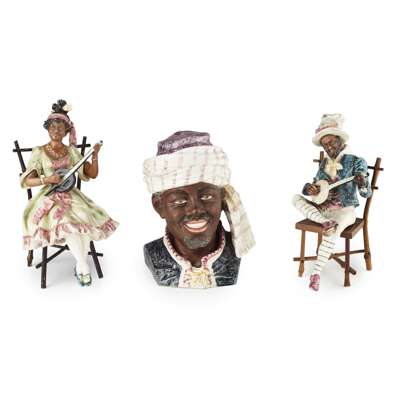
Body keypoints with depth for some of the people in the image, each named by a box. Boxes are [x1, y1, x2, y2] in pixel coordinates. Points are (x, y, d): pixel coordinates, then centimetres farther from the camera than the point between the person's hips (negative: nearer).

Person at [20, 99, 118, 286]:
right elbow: (25, 181, -3)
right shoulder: (39, 152, 1)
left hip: (71, 195, 3)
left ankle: (80, 264, -14)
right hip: (49, 198, -2)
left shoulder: (72, 151, 9)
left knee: (86, 219, -28)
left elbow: (91, 174, 6)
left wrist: (95, 155, -10)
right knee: (67, 222, -32)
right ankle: (83, 266, -20)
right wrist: (46, 180, -19)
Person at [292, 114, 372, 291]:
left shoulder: (356, 162, -6)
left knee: (333, 228, -36)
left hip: (344, 210, -6)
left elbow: (367, 194, -10)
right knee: (296, 198, -13)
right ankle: (325, 222, -31)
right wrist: (308, 188, -13)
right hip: (322, 208, 6)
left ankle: (317, 272, -29)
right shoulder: (324, 163, 8)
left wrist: (363, 184, -35)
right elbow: (313, 186, 14)